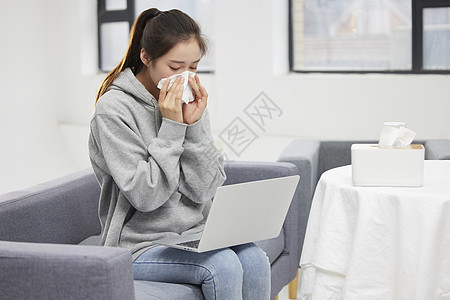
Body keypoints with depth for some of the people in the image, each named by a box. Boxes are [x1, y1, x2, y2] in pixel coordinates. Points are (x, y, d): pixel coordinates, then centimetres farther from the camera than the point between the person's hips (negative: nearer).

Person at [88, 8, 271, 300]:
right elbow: (146, 196, -18)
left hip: (194, 234, 5)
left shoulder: (190, 101, 5)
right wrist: (171, 127, -18)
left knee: (254, 259, -21)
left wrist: (194, 125, -12)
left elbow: (204, 190, -2)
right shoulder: (113, 110, -12)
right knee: (222, 265, -27)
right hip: (141, 246, -5)